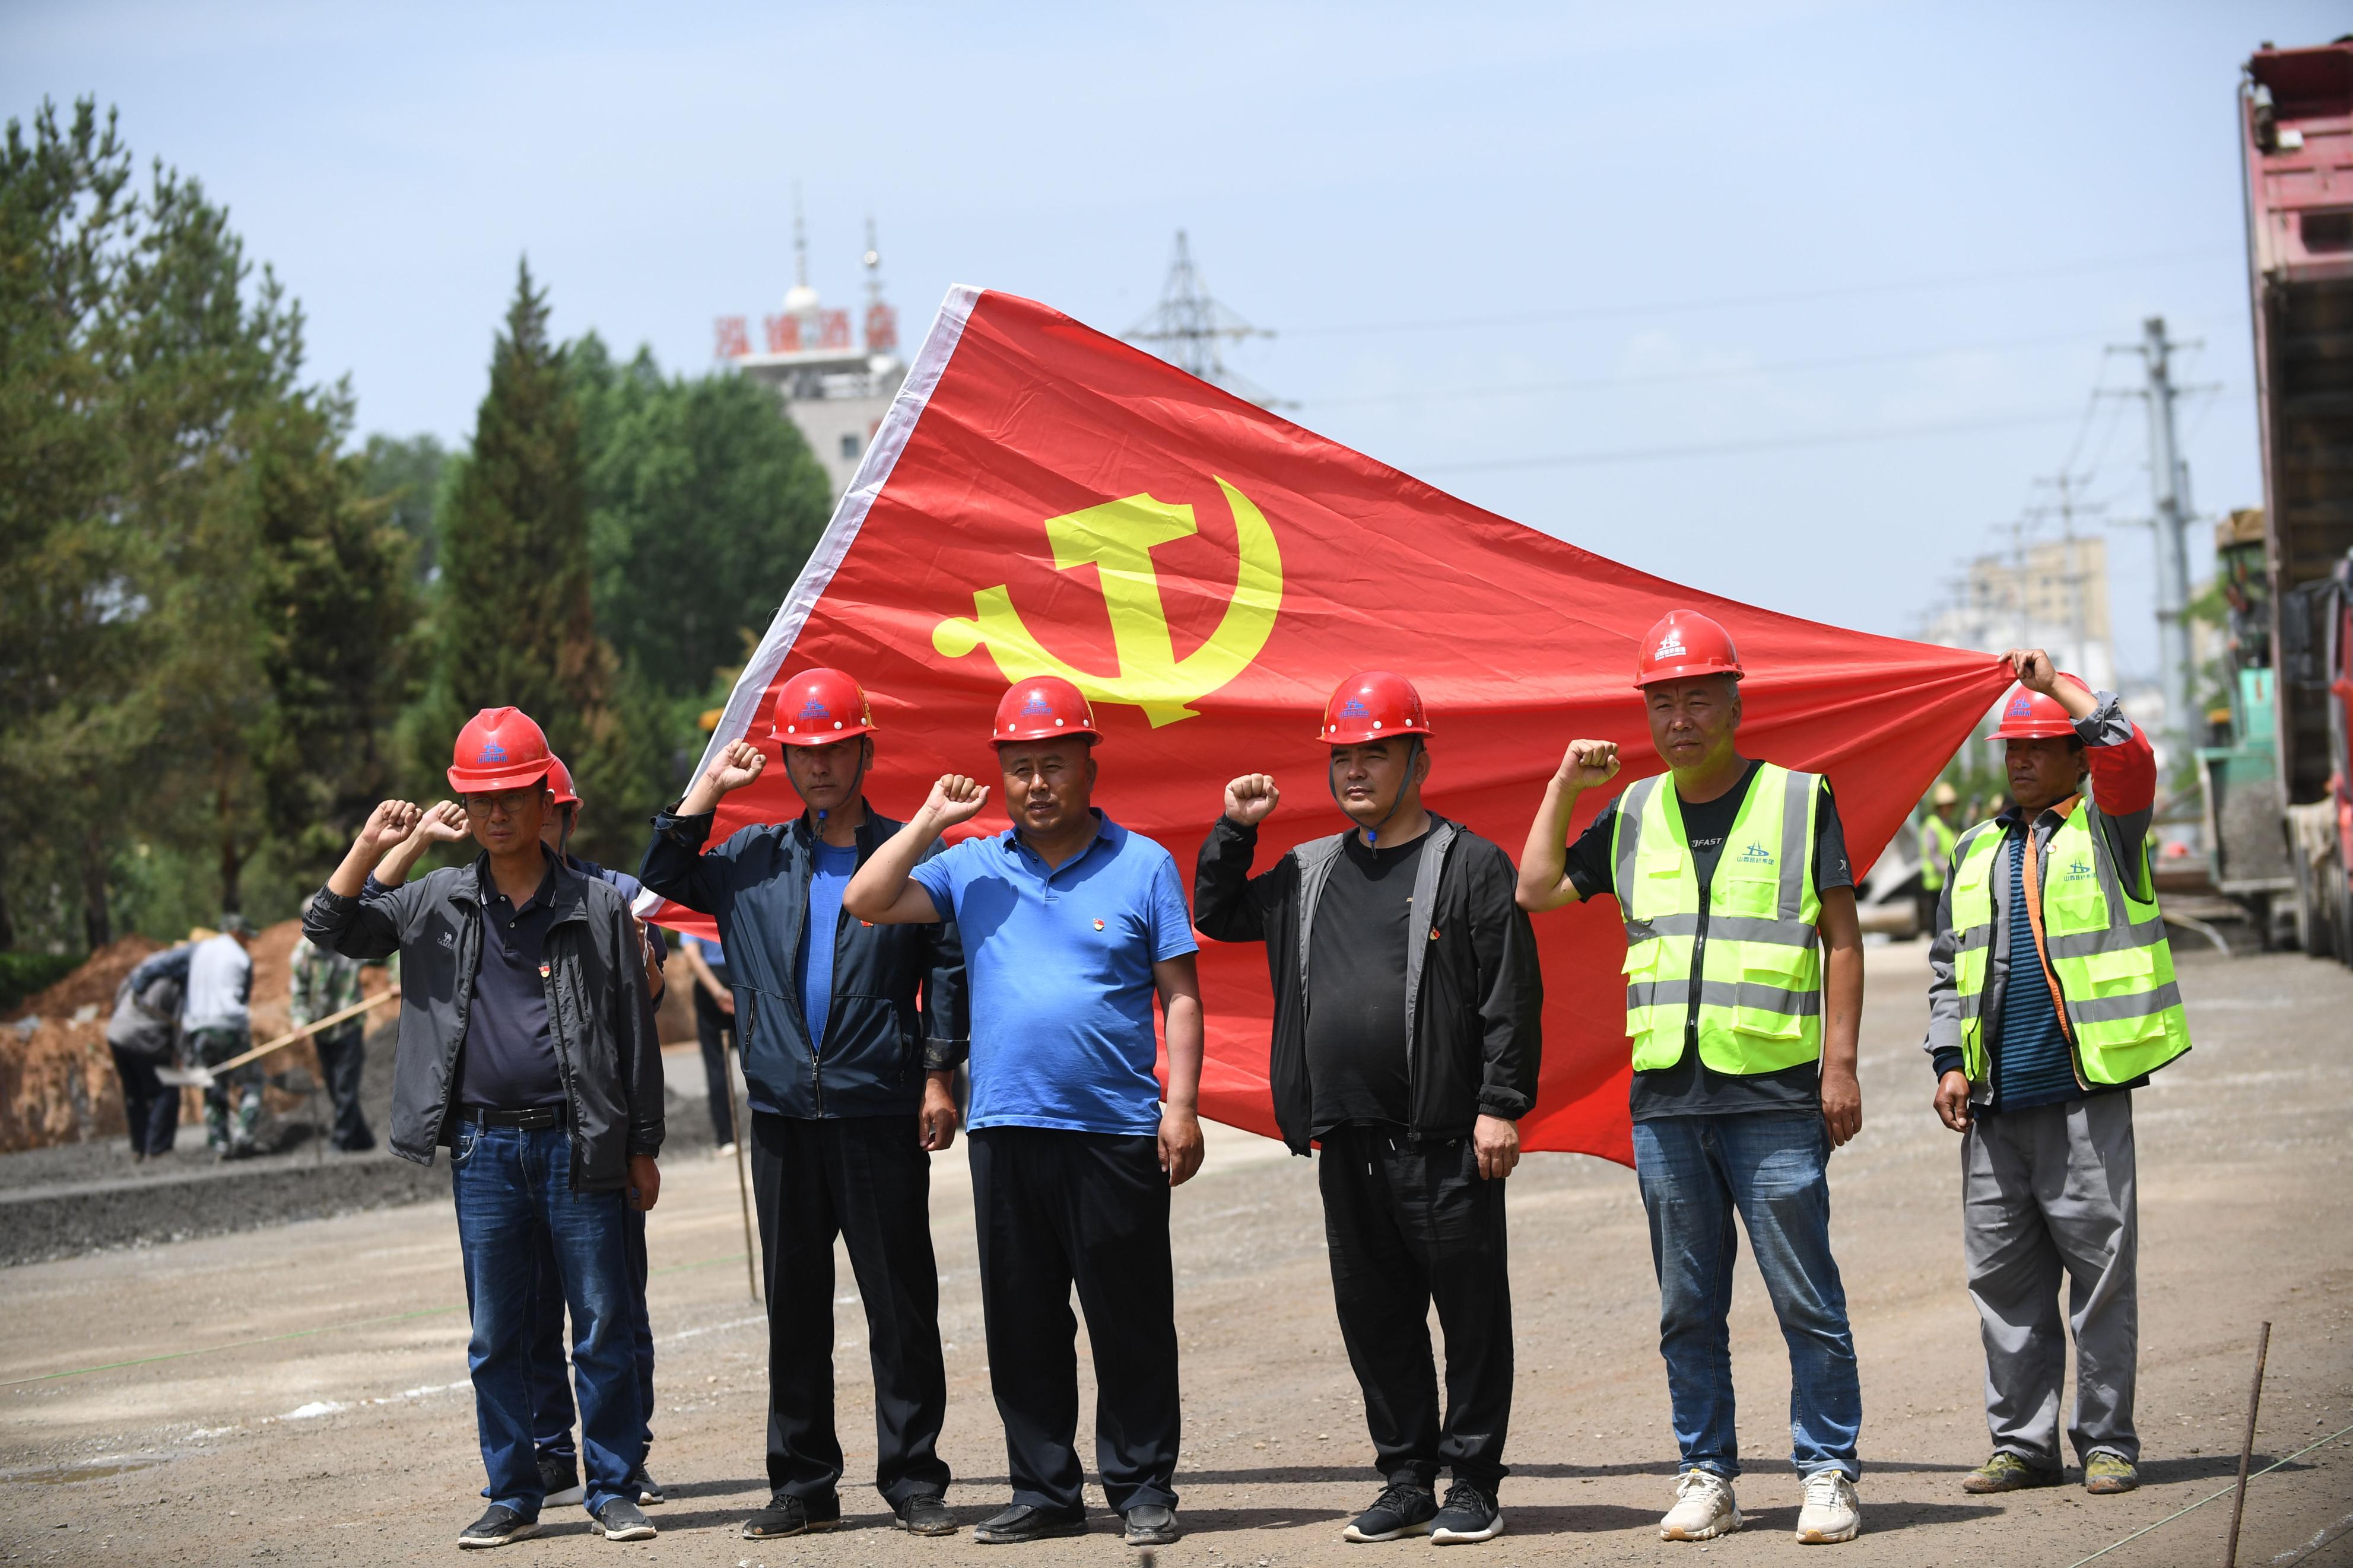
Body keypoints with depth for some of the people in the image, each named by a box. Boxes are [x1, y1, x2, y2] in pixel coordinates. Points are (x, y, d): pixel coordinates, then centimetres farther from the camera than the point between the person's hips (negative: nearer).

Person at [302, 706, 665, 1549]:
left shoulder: (599, 906, 1)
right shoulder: (438, 903, 8)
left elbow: (636, 1032, 4)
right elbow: (331, 930, 7)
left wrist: (643, 1147, 3)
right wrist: (369, 849, -8)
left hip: (579, 1145, -2)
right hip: (483, 1147, 2)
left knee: (603, 1325, 1)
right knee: (495, 1335, 7)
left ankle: (613, 1488, 10)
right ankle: (512, 1495, 16)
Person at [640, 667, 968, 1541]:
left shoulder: (912, 855, 3)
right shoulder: (754, 862, 12)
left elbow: (949, 967, 3)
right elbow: (662, 879, 13)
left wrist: (938, 1075, -5)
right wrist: (706, 793, 6)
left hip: (881, 1113, -3)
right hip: (783, 1115, 3)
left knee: (901, 1304, -1)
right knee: (793, 1306, 7)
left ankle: (913, 1478, 5)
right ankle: (802, 1484, 14)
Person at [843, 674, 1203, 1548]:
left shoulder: (1142, 866, 4)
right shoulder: (972, 870, 10)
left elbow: (1180, 994, 3)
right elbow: (865, 903, 3)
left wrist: (1182, 1104, -5)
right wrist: (931, 821, 0)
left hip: (1118, 1132, -3)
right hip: (1006, 1131, 3)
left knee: (1131, 1323, 0)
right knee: (1022, 1327, 7)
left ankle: (1143, 1489, 9)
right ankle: (1044, 1492, 15)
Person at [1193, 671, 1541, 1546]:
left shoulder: (1470, 866, -2)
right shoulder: (1309, 874, 16)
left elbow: (1512, 998, -6)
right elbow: (1219, 917, 29)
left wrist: (1501, 1106, -13)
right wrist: (1235, 831, 15)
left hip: (1445, 1141, -6)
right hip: (1346, 1140, 6)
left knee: (1471, 1310, -1)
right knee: (1373, 1313, 9)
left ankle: (1471, 1483, 5)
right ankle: (1406, 1480, 17)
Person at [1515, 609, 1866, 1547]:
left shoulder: (1798, 799, 3)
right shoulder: (1634, 814, 13)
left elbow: (1841, 939, 1)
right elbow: (1537, 890, 16)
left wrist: (1841, 1063, -6)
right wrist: (1564, 787, 8)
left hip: (1775, 1093, -4)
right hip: (1665, 1098, 4)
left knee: (1805, 1299, -3)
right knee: (1688, 1309, 8)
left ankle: (1828, 1471, 4)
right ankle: (1706, 1477, 16)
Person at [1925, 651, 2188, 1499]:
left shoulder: (2107, 830, 4)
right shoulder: (1978, 850, 19)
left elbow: (2128, 754, -16)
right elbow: (1948, 964, 20)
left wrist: (2057, 684, -10)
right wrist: (1949, 1060, 9)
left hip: (2084, 1092, -5)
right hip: (1995, 1103, 5)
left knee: (2100, 1267, -3)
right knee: (2004, 1272, 5)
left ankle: (2107, 1442, 4)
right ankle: (2022, 1443, 12)